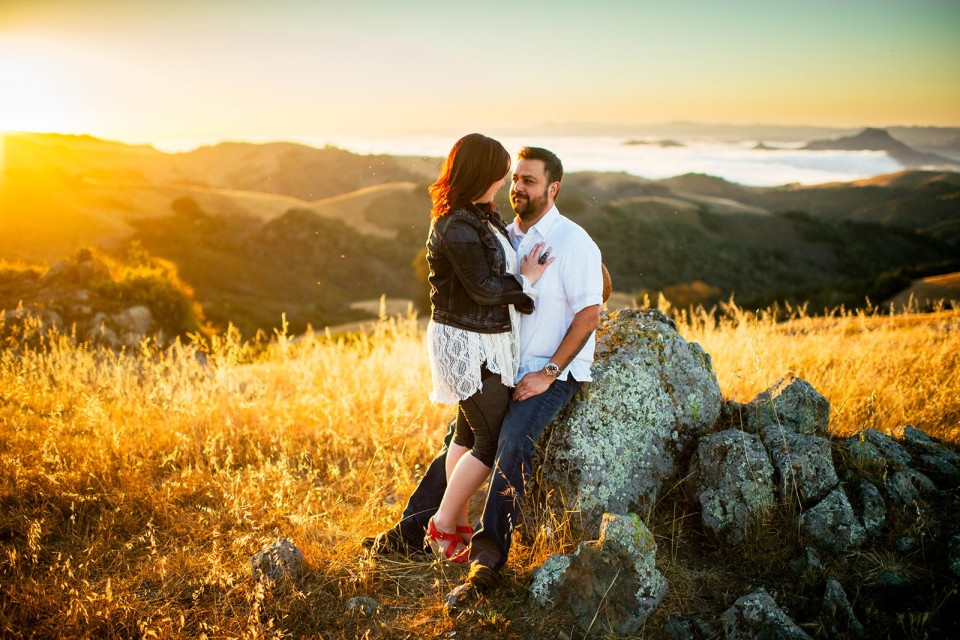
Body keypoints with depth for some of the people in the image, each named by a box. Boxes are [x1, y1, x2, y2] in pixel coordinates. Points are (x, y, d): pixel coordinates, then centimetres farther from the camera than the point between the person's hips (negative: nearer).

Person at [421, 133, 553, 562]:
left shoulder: (479, 215, 8)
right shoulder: (456, 228, -23)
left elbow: (500, 263, 19)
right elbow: (484, 289, -21)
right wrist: (525, 281, -8)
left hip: (484, 341, 10)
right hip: (470, 345, -10)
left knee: (469, 433, 18)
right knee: (493, 442, -2)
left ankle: (459, 523, 30)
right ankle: (442, 526, 10)